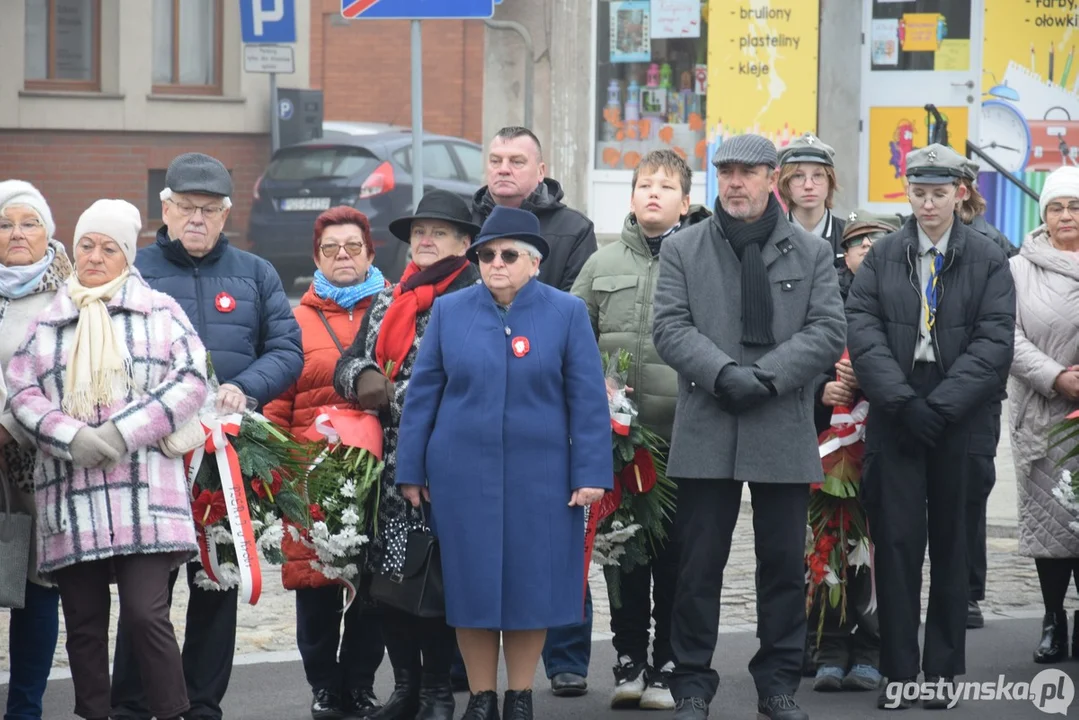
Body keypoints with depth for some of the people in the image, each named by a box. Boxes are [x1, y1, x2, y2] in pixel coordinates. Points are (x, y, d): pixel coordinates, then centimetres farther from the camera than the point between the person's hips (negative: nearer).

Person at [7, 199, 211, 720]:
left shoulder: (160, 311, 11)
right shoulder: (45, 322, 16)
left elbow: (190, 380, 1)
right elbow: (20, 391, 7)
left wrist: (122, 432, -10)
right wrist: (72, 438, -11)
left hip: (144, 487, -3)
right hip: (69, 490, 3)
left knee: (146, 614, -13)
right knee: (84, 623, 5)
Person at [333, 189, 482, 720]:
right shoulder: (387, 302, 20)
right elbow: (349, 363, 17)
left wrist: (394, 395, -14)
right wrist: (363, 378, -7)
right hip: (389, 462, 6)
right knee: (389, 575, 6)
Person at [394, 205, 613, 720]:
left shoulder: (566, 313, 1)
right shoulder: (449, 311, 5)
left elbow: (587, 399, -1)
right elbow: (422, 393, 6)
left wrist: (590, 474, -6)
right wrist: (410, 471, 4)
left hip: (538, 477, -1)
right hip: (462, 474, 1)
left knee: (530, 582, 4)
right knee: (471, 582, 4)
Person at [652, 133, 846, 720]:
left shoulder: (812, 253, 9)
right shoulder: (682, 249, 8)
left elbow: (827, 331, 0)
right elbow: (670, 328, -1)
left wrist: (767, 375, -14)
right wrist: (724, 373, -17)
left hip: (784, 432, 1)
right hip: (707, 434, -1)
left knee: (784, 563, 6)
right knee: (699, 564, 1)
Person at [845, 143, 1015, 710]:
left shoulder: (988, 260, 3)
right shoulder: (882, 256, 7)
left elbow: (994, 341, -5)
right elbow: (862, 329, -2)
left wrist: (939, 406, -14)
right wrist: (903, 402, -13)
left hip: (960, 424, -1)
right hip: (894, 423, 1)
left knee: (950, 545, 6)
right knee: (896, 543, -2)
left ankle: (944, 670, 13)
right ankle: (898, 670, 3)